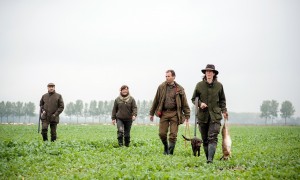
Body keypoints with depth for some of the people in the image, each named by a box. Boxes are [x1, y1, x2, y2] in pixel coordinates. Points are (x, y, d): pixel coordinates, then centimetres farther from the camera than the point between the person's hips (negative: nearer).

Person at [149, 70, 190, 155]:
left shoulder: (179, 89, 2)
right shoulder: (161, 87, 6)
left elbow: (184, 103, 6)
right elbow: (156, 100, 11)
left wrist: (187, 115, 1)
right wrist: (152, 113, 13)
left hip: (174, 114, -1)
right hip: (164, 113, 1)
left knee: (173, 134, -3)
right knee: (162, 133, 0)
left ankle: (170, 152, 5)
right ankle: (166, 148, 25)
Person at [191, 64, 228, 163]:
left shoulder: (219, 85, 5)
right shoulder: (199, 85, 3)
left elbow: (222, 100, 17)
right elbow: (193, 98, 11)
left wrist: (224, 111, 4)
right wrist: (200, 103, -9)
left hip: (215, 115, -1)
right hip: (203, 115, 1)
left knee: (213, 138, -14)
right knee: (205, 139, 7)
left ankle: (210, 159, -22)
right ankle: (207, 158, 18)